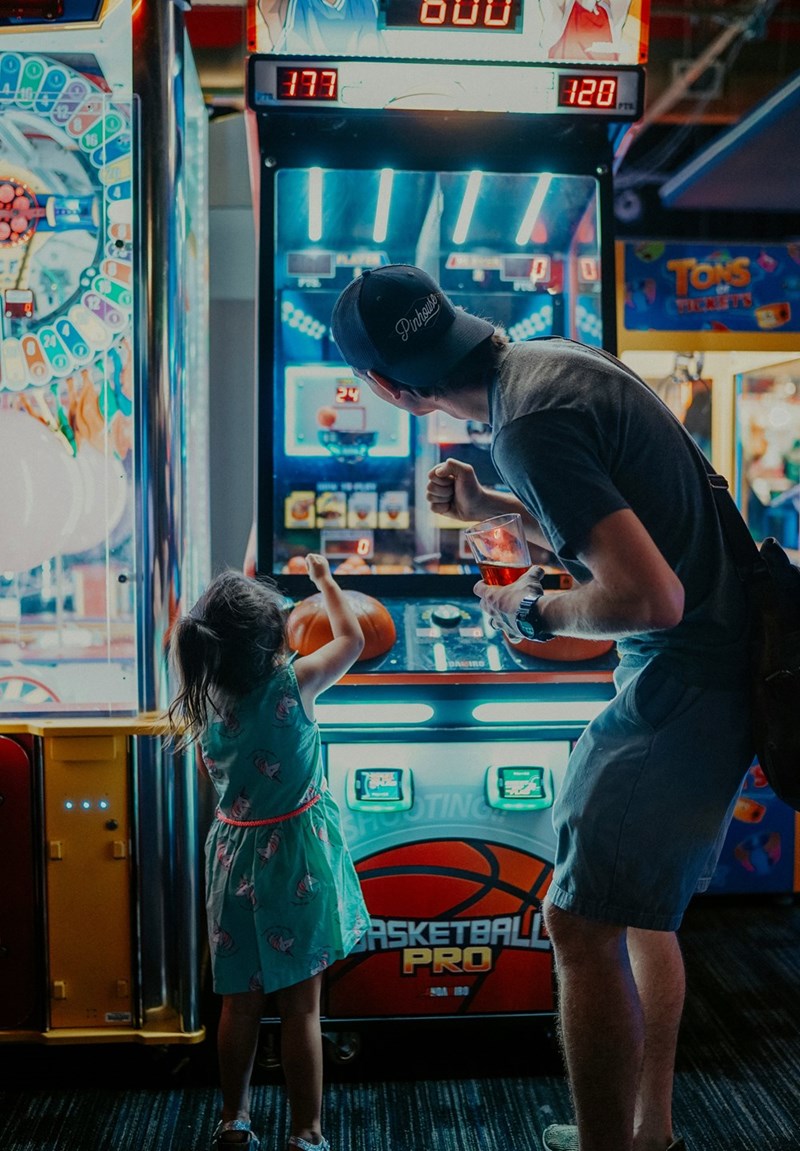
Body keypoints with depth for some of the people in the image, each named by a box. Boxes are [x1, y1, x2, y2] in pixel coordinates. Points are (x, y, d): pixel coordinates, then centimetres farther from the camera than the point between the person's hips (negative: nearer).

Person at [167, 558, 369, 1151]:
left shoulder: (206, 699, -7)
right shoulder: (294, 684, -17)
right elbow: (352, 638, 0)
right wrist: (324, 577, 13)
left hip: (235, 855, 4)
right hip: (297, 854, -4)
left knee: (241, 1001, 17)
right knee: (301, 1005, 6)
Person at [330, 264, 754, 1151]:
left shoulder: (530, 422, -23)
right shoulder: (554, 358, 7)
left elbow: (649, 596, -28)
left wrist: (533, 614, -11)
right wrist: (492, 507, 13)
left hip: (689, 680, -10)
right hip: (715, 661, 10)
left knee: (581, 920, -7)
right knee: (635, 904, 20)